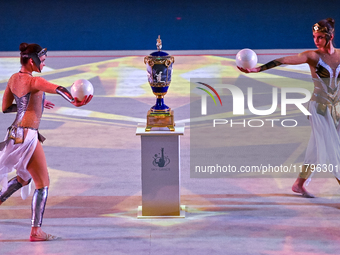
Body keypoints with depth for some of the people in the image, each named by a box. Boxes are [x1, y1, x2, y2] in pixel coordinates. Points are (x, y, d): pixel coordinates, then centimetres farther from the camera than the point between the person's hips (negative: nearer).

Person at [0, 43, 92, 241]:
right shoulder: (33, 81, -17)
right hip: (27, 136, -9)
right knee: (43, 184, 0)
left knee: (24, 177, 28)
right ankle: (36, 231, 0)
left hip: (16, 133, 9)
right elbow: (60, 89, -36)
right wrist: (75, 101, -50)